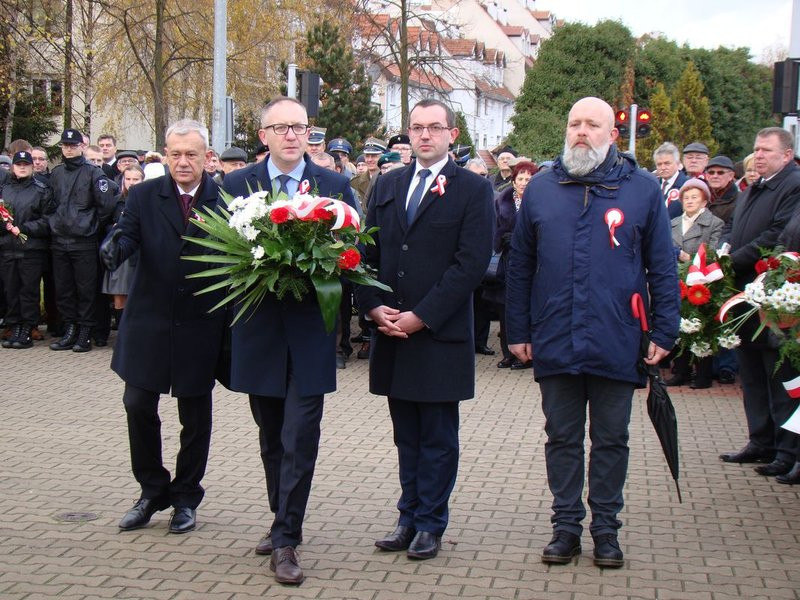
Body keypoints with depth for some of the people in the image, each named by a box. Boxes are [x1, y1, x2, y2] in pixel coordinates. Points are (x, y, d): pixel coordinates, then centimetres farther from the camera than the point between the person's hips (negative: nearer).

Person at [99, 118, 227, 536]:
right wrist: (114, 249, -34)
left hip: (200, 325, -1)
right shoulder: (143, 196, 1)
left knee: (195, 414, 9)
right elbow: (127, 235, -10)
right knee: (138, 405, 3)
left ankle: (185, 498, 26)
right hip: (149, 321, 1)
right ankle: (152, 491, 23)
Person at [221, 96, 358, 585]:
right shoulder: (237, 184, 5)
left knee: (300, 438, -5)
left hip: (310, 328, -2)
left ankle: (286, 541, 2)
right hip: (259, 327, 2)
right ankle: (284, 522, 29)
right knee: (272, 436, 14)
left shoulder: (336, 186, 2)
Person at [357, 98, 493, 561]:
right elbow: (368, 251, 12)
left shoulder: (474, 189, -3)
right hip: (391, 332, 5)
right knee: (407, 435, 12)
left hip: (441, 335, -4)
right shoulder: (387, 186, 13)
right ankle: (410, 518, 21)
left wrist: (420, 316, -15)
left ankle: (430, 524, 14)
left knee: (438, 437, 5)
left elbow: (471, 263, -11)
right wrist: (374, 307, -4)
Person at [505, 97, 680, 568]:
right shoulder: (541, 189, 6)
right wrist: (518, 331, 5)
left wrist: (665, 332, -3)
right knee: (562, 438, 11)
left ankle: (606, 528, 22)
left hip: (617, 345, -1)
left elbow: (663, 266, 2)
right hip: (555, 344, 2)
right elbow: (520, 266, 8)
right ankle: (566, 525, 22)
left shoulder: (643, 188, 1)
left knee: (611, 440, 10)